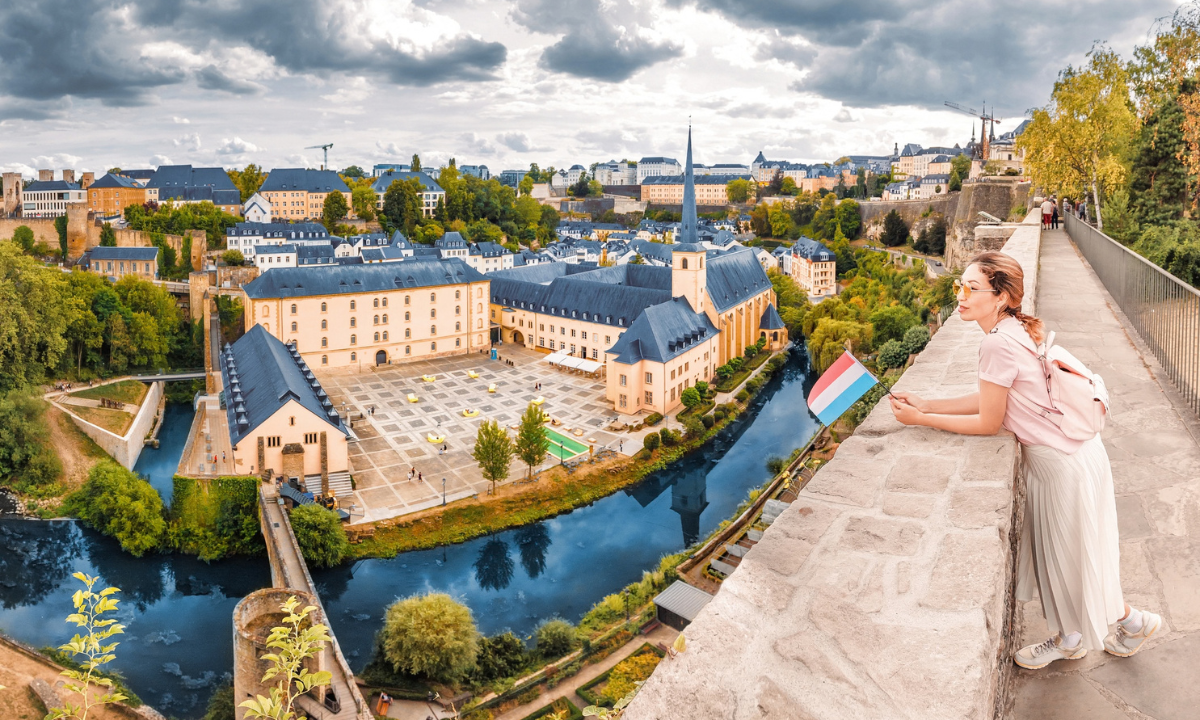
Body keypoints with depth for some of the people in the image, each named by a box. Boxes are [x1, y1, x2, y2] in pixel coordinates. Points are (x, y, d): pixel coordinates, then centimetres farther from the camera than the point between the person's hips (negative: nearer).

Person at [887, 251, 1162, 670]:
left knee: (1069, 560, 14)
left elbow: (988, 423, -19)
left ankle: (1135, 622, 38)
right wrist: (926, 405, 3)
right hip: (1065, 451, 9)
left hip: (1063, 463, -9)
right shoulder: (1019, 329, 1)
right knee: (1052, 553, 22)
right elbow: (990, 399, 7)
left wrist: (920, 420, -13)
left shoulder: (999, 343, -28)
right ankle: (1069, 639, 40)